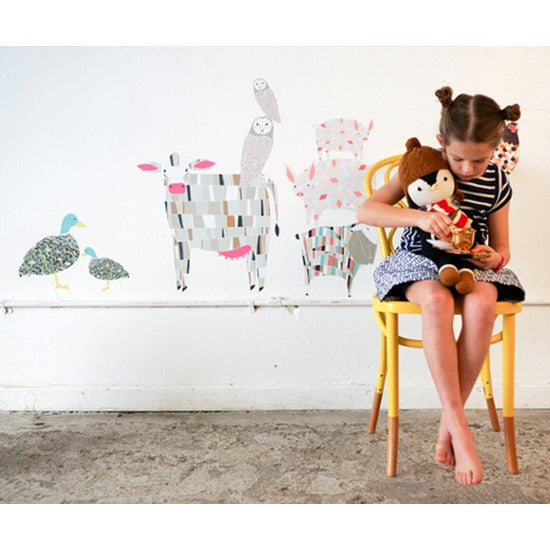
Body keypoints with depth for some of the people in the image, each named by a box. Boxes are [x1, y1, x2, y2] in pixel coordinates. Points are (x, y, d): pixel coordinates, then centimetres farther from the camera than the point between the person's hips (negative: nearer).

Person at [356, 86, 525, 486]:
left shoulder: (498, 185, 1)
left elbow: (502, 248, 8)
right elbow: (365, 212, -17)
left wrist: (495, 258, -18)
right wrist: (418, 217, -33)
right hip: (420, 261, -2)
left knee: (482, 305, -35)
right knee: (437, 301, -39)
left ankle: (448, 422, -22)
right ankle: (460, 428, -32)